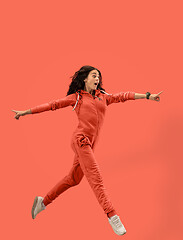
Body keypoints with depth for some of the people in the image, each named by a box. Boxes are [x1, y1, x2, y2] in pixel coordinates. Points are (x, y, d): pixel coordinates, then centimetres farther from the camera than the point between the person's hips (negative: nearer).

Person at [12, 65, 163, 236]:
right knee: (95, 178, -13)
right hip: (81, 140, -6)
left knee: (73, 179, 14)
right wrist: (26, 112, 5)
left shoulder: (103, 97, 19)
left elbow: (123, 96, 17)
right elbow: (52, 105, 6)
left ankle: (43, 202, 30)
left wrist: (147, 96, 13)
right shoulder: (76, 97, 6)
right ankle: (112, 217, -16)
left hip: (90, 144, 7)